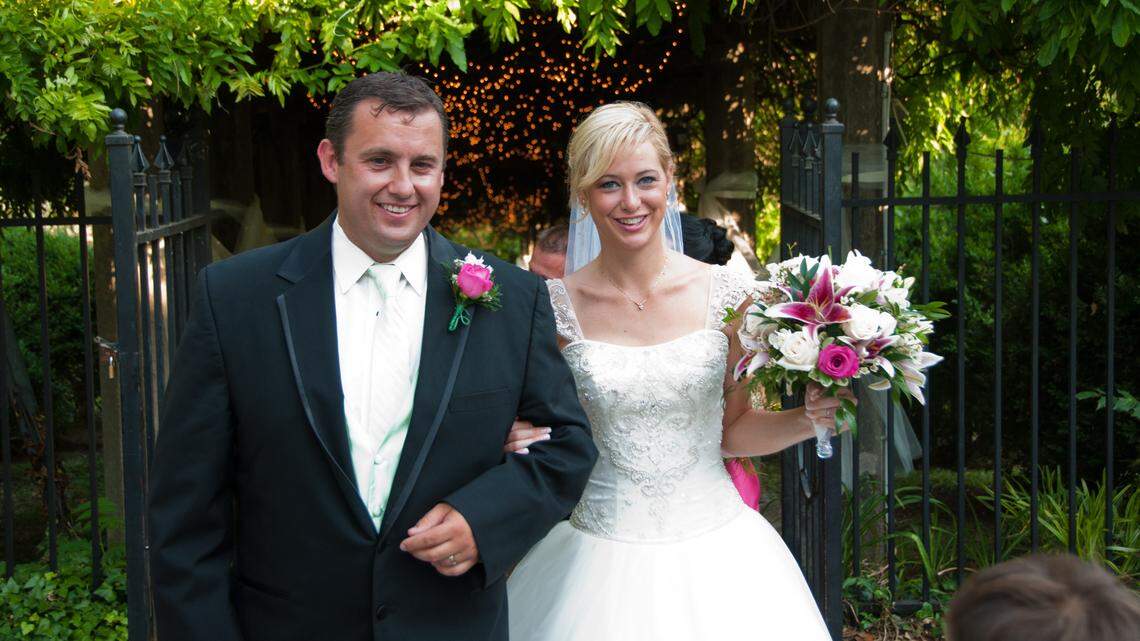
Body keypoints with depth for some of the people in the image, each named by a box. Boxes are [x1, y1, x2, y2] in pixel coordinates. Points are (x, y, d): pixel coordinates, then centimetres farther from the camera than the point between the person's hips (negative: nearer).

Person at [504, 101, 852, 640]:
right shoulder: (556, 308, -5)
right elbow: (541, 433, 5)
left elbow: (732, 429, 8)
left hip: (715, 553, 1)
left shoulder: (728, 296, -3)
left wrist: (809, 418, -8)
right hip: (599, 556, -1)